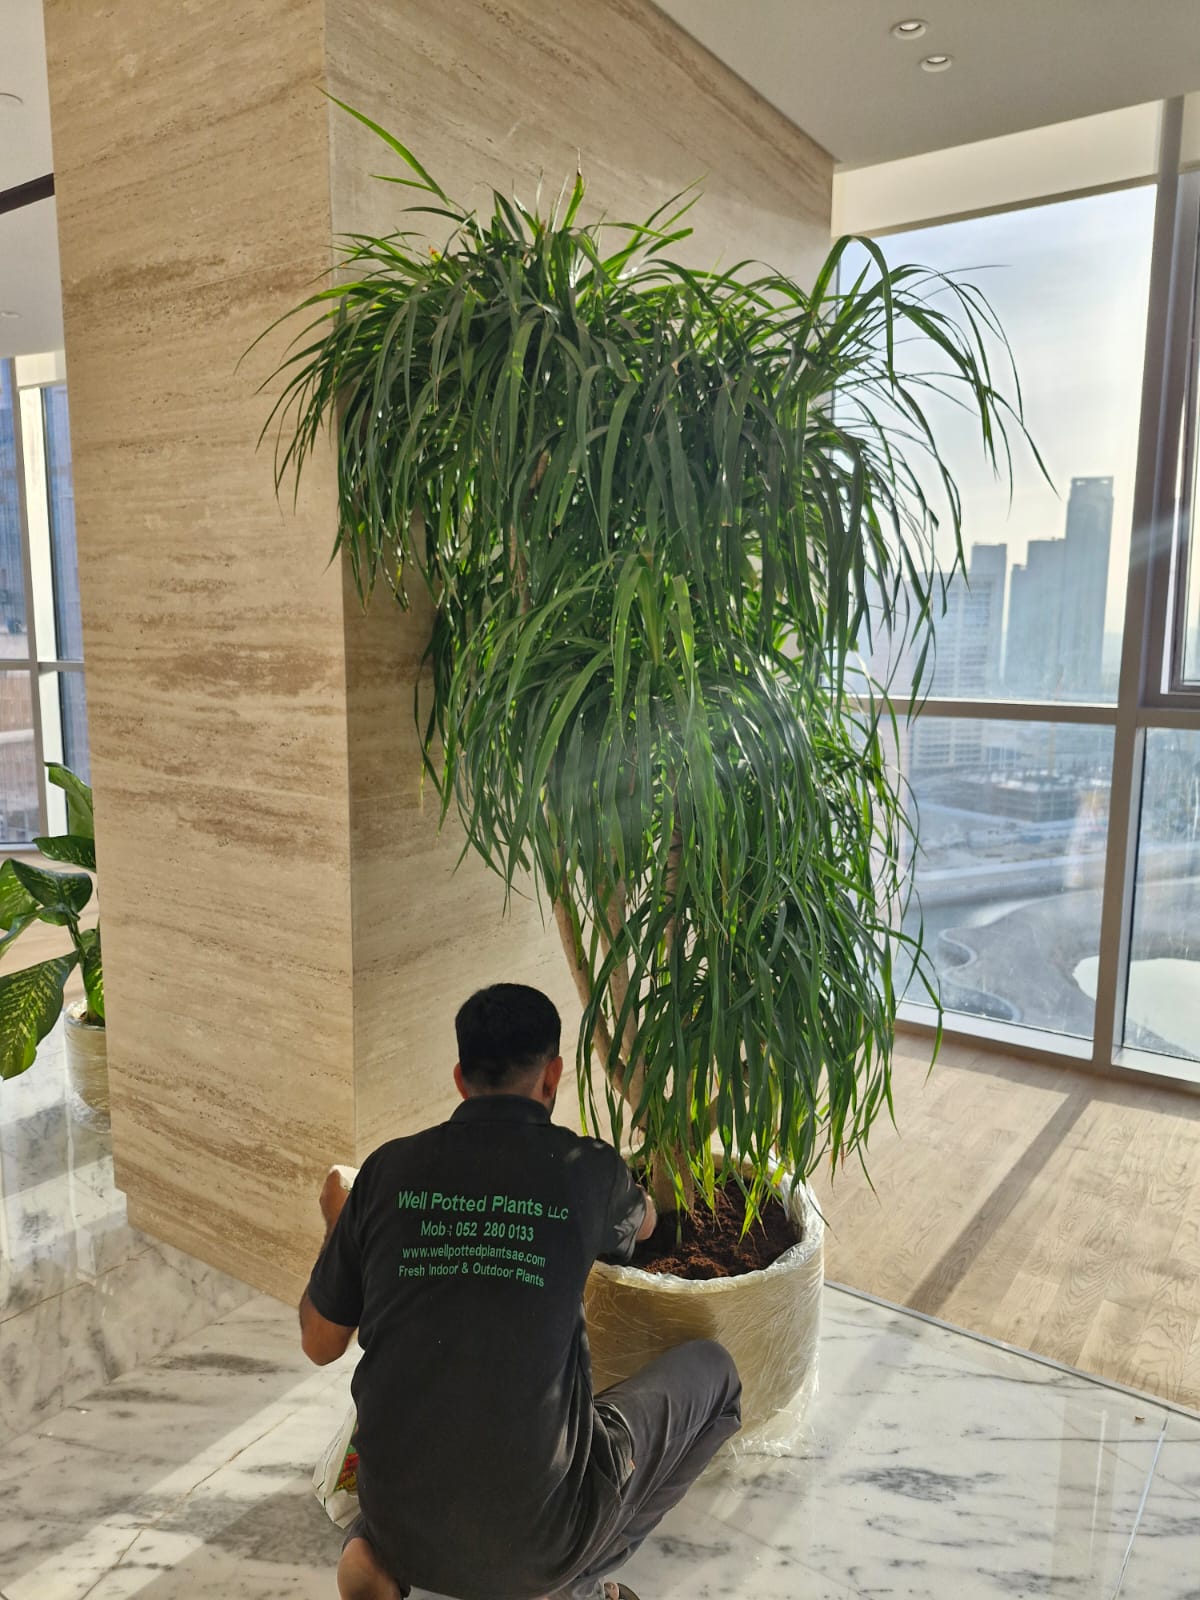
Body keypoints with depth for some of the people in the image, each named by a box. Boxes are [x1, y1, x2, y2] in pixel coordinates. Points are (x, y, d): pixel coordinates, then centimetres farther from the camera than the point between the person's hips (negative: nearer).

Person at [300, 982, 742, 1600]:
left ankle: (376, 1550, 10)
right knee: (709, 1369, 16)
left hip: (402, 1524, 3)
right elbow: (643, 1224, 19)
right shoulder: (587, 1169, -8)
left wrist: (336, 1226, 25)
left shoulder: (388, 1168, -4)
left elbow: (319, 1344, 8)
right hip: (537, 1547, -2)